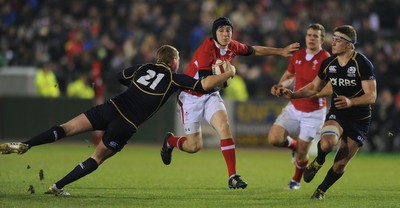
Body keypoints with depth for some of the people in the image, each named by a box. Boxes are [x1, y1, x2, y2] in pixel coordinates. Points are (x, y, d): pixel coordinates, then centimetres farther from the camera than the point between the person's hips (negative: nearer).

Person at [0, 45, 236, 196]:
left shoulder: (143, 68, 19)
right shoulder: (174, 78, 6)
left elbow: (119, 77, 36)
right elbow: (205, 84, 1)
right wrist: (229, 73, 15)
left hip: (112, 107, 3)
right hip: (126, 126, -3)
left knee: (66, 128, 0)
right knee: (98, 157, 11)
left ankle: (24, 145, -16)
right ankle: (58, 186, 6)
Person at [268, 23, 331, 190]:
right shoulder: (297, 55, 3)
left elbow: (330, 88, -21)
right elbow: (289, 75, 20)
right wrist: (281, 85, -1)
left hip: (314, 112, -5)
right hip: (294, 107, 5)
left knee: (302, 151, 0)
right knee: (274, 139, -10)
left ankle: (296, 181, 29)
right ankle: (294, 145, 24)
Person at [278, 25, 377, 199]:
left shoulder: (363, 64, -16)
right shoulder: (328, 63, 0)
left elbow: (371, 96, -21)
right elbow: (314, 87, 16)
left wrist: (351, 102, -40)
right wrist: (293, 95, 0)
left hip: (359, 120, -2)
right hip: (336, 114, 3)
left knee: (340, 164, -1)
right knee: (327, 143, -31)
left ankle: (321, 190, 26)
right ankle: (318, 162, 3)